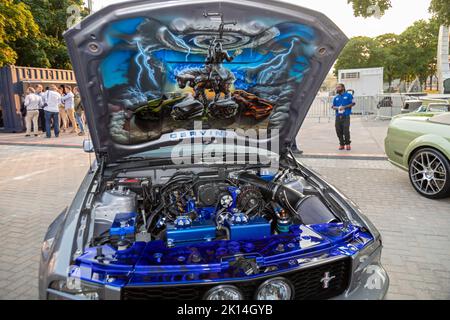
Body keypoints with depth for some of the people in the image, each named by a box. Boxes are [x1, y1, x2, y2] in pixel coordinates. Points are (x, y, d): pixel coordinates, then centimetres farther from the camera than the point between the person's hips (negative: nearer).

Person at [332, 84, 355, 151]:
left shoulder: (348, 95, 4)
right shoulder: (336, 98, 17)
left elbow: (353, 103, -1)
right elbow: (333, 106, 17)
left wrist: (344, 107, -12)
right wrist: (336, 108, -6)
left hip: (346, 116, -4)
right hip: (338, 117, 5)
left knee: (346, 131, -12)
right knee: (339, 131, 1)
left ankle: (348, 144, 4)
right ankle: (341, 144, 14)